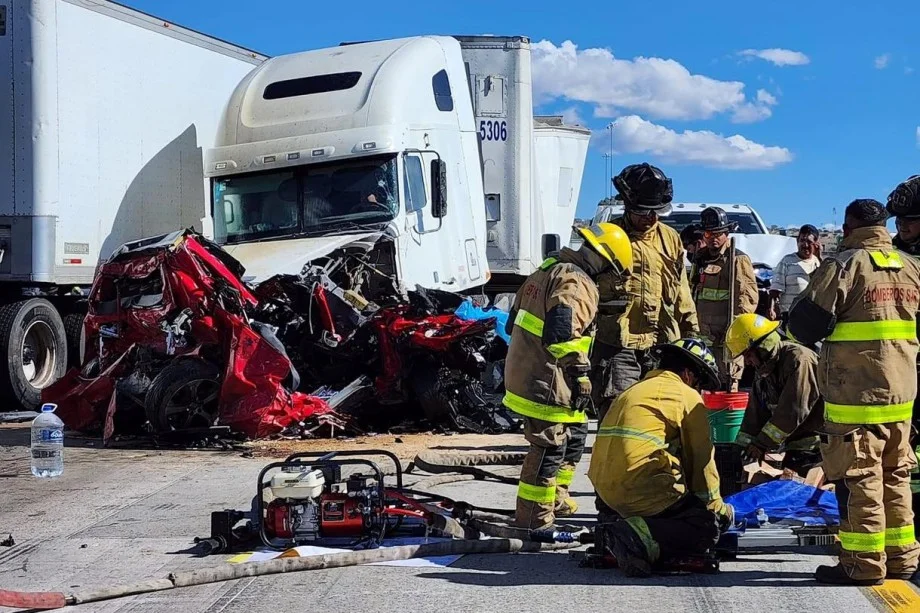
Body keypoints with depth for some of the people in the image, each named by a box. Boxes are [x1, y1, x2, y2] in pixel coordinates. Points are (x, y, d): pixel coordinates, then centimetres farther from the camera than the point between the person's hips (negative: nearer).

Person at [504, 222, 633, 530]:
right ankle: (534, 519, 4)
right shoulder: (578, 283, -15)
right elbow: (563, 331, -30)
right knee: (549, 447, -3)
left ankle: (555, 499, 35)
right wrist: (581, 374, -25)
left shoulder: (548, 270, 16)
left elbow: (514, 321, 22)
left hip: (523, 372, 10)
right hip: (546, 382, -10)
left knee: (575, 432, 23)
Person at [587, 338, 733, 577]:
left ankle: (615, 521, 6)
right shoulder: (688, 396, 2)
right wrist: (716, 506, 15)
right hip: (645, 491, -8)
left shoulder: (632, 392, 26)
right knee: (708, 525, 0)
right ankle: (641, 537, -22)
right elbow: (702, 458, 2)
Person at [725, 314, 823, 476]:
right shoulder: (762, 369, 12)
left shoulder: (799, 360, -18)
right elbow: (755, 414, 15)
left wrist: (763, 443, -17)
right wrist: (742, 445, 5)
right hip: (793, 448, 9)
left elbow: (792, 412, -23)